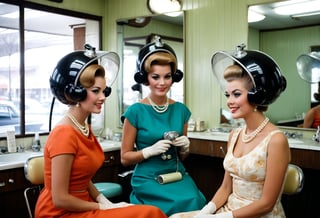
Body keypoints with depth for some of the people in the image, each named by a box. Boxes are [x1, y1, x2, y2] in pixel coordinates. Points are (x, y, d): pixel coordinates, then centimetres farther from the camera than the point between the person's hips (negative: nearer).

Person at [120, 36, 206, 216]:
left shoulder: (181, 110, 5)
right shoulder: (135, 111, -8)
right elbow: (125, 158, -2)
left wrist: (185, 147, -6)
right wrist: (151, 150, -18)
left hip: (177, 175, 4)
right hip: (148, 180, -4)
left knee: (197, 202, -24)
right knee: (186, 203, -26)